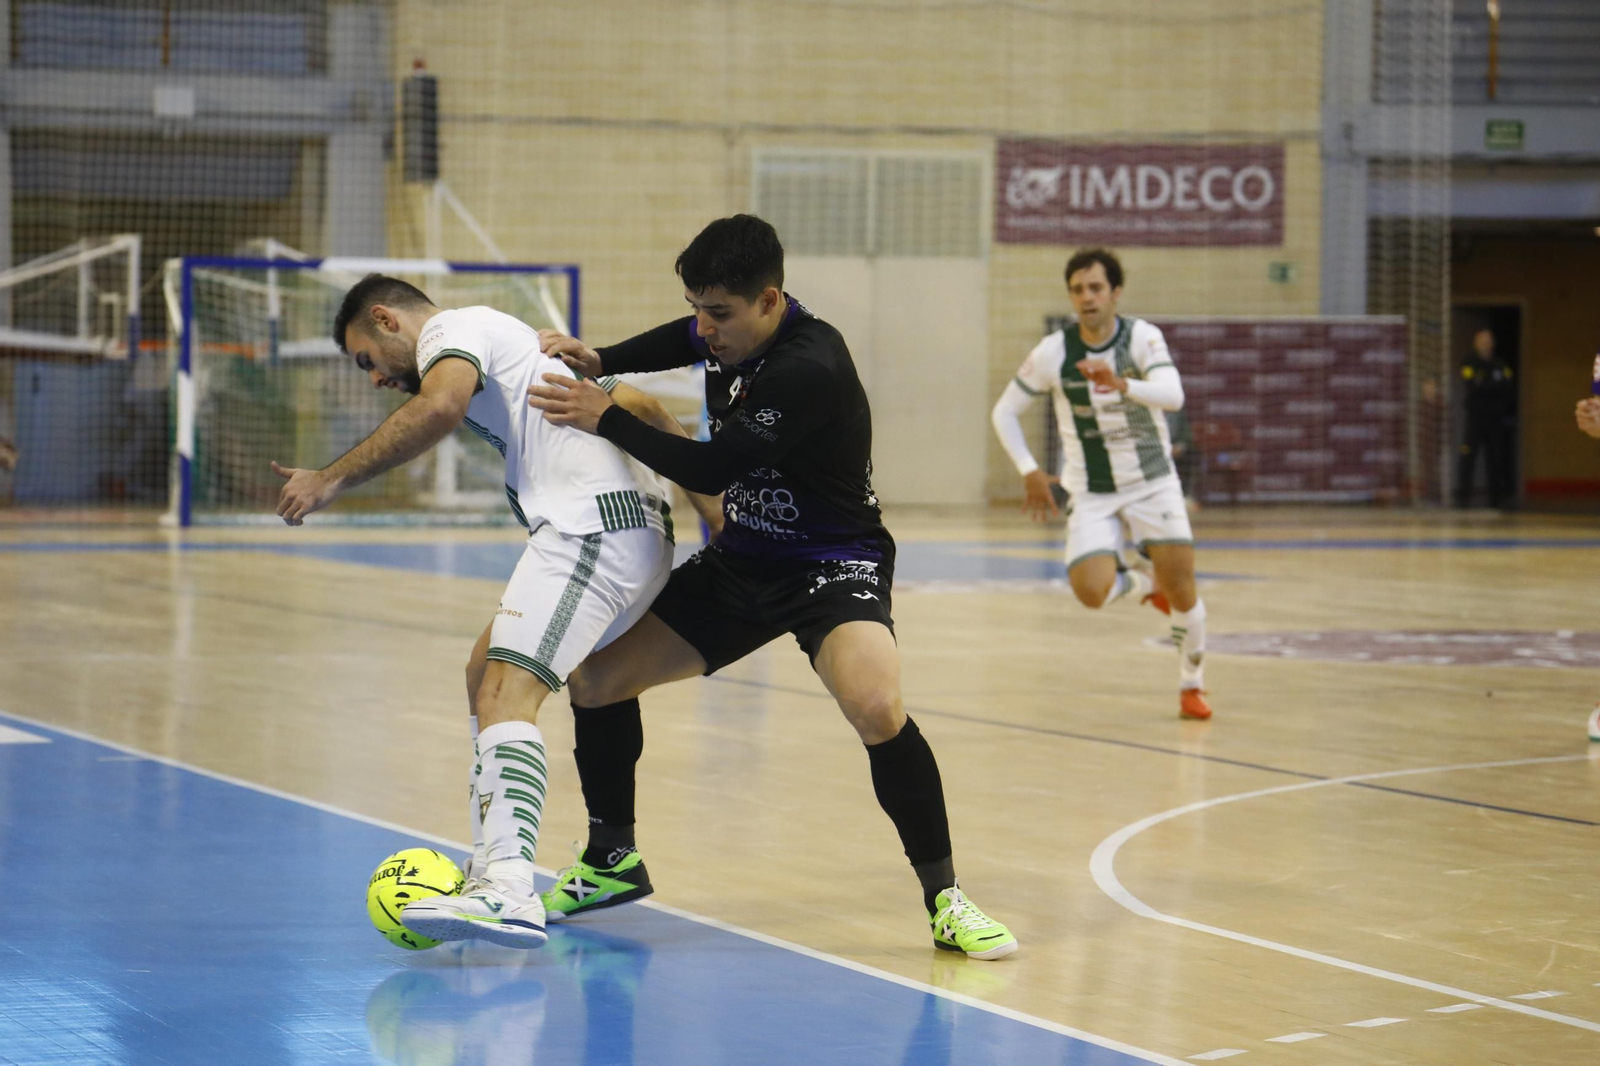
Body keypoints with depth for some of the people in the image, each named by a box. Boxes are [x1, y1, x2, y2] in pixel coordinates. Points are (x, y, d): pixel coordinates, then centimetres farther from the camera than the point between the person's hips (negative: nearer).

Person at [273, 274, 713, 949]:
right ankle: (490, 870, 20)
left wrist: (332, 480, -19)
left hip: (593, 521, -10)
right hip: (636, 526, 10)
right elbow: (640, 406, 30)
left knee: (508, 694, -21)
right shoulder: (506, 342, 32)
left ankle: (509, 894, -37)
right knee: (487, 674, 20)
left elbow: (442, 405, -22)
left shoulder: (452, 328, 3)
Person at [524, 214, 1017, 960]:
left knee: (875, 708, -34)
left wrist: (604, 417, -19)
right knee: (595, 680, 3)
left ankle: (943, 898, -16)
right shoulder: (723, 331, -3)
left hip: (832, 562, -8)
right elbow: (678, 342, 23)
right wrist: (598, 360, 5)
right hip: (743, 558, 8)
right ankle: (613, 863, 24)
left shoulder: (810, 369, -28)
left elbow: (709, 468, -27)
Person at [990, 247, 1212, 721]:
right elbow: (1004, 412, 1)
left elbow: (1172, 394, -31)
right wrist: (1029, 471, -9)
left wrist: (1123, 385, -50)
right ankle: (1145, 585, 17)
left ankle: (1192, 684, 16)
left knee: (1181, 589, -9)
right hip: (1091, 492, 1)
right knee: (1091, 591, -19)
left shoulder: (1142, 337, -13)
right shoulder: (1053, 353, -10)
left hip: (1153, 482, -1)